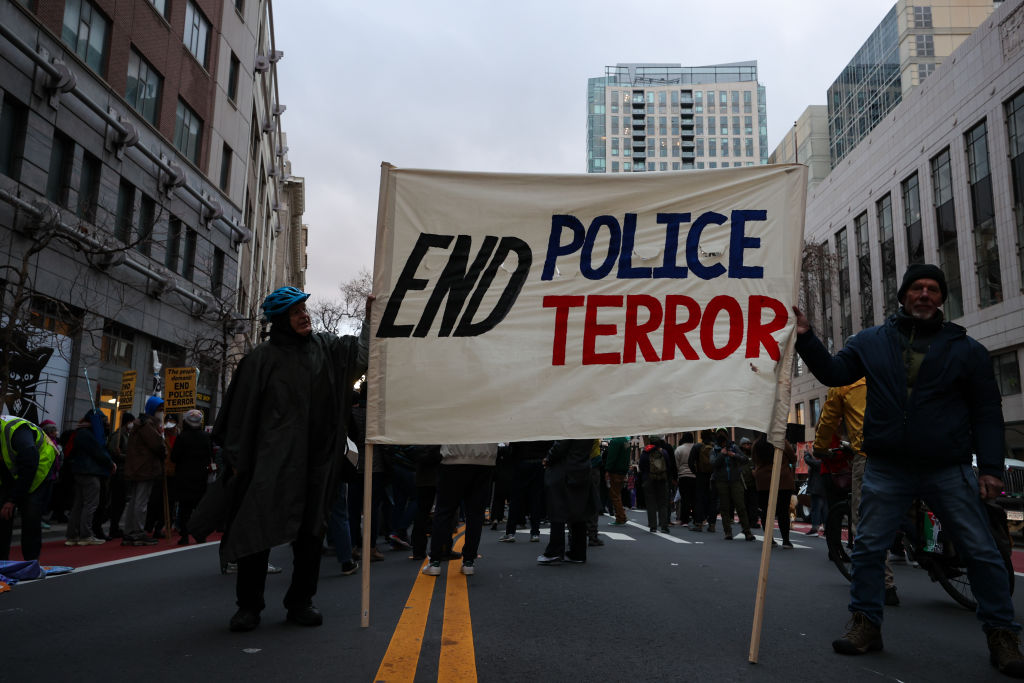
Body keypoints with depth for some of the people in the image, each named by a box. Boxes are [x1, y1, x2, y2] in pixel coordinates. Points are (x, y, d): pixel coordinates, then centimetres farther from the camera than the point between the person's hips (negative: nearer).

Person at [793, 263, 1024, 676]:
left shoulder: (965, 349, 6)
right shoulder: (872, 341, 9)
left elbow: (987, 412, 5)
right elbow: (834, 373, 5)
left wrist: (990, 467, -3)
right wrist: (806, 339, -9)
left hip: (949, 471, -1)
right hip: (887, 468, 1)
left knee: (981, 552, 2)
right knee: (868, 548, 3)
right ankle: (865, 624, 16)